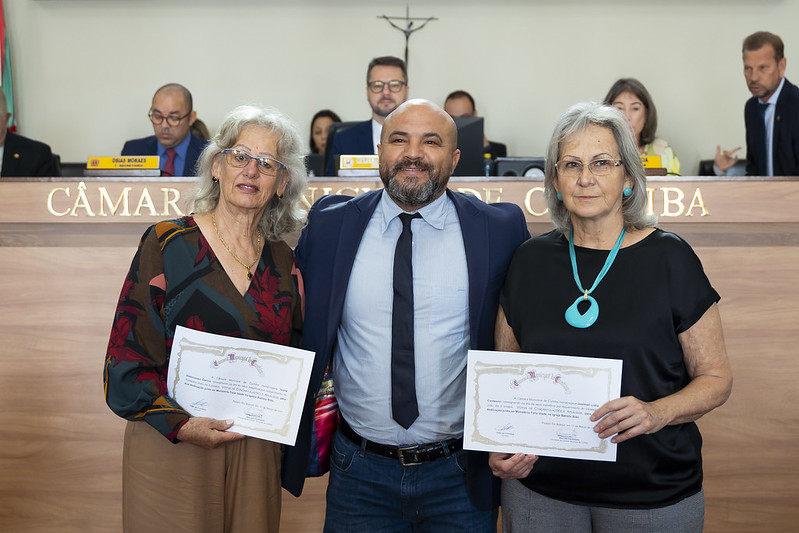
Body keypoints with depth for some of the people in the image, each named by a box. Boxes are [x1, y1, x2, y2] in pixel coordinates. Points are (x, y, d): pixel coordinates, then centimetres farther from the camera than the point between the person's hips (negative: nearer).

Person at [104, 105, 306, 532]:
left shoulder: (283, 262, 4)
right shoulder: (168, 242, -7)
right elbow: (127, 353, -8)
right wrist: (180, 424, -19)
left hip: (255, 450, 4)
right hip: (171, 446, -3)